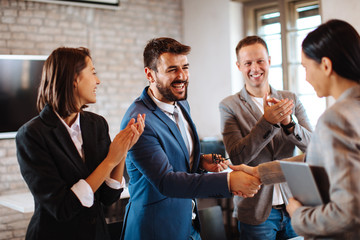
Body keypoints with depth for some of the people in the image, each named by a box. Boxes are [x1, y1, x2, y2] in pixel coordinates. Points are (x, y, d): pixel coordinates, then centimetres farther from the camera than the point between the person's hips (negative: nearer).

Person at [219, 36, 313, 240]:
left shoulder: (291, 100, 4)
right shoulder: (229, 106, -5)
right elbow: (238, 157, -15)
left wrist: (289, 123, -20)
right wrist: (267, 122, -25)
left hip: (294, 205, 3)